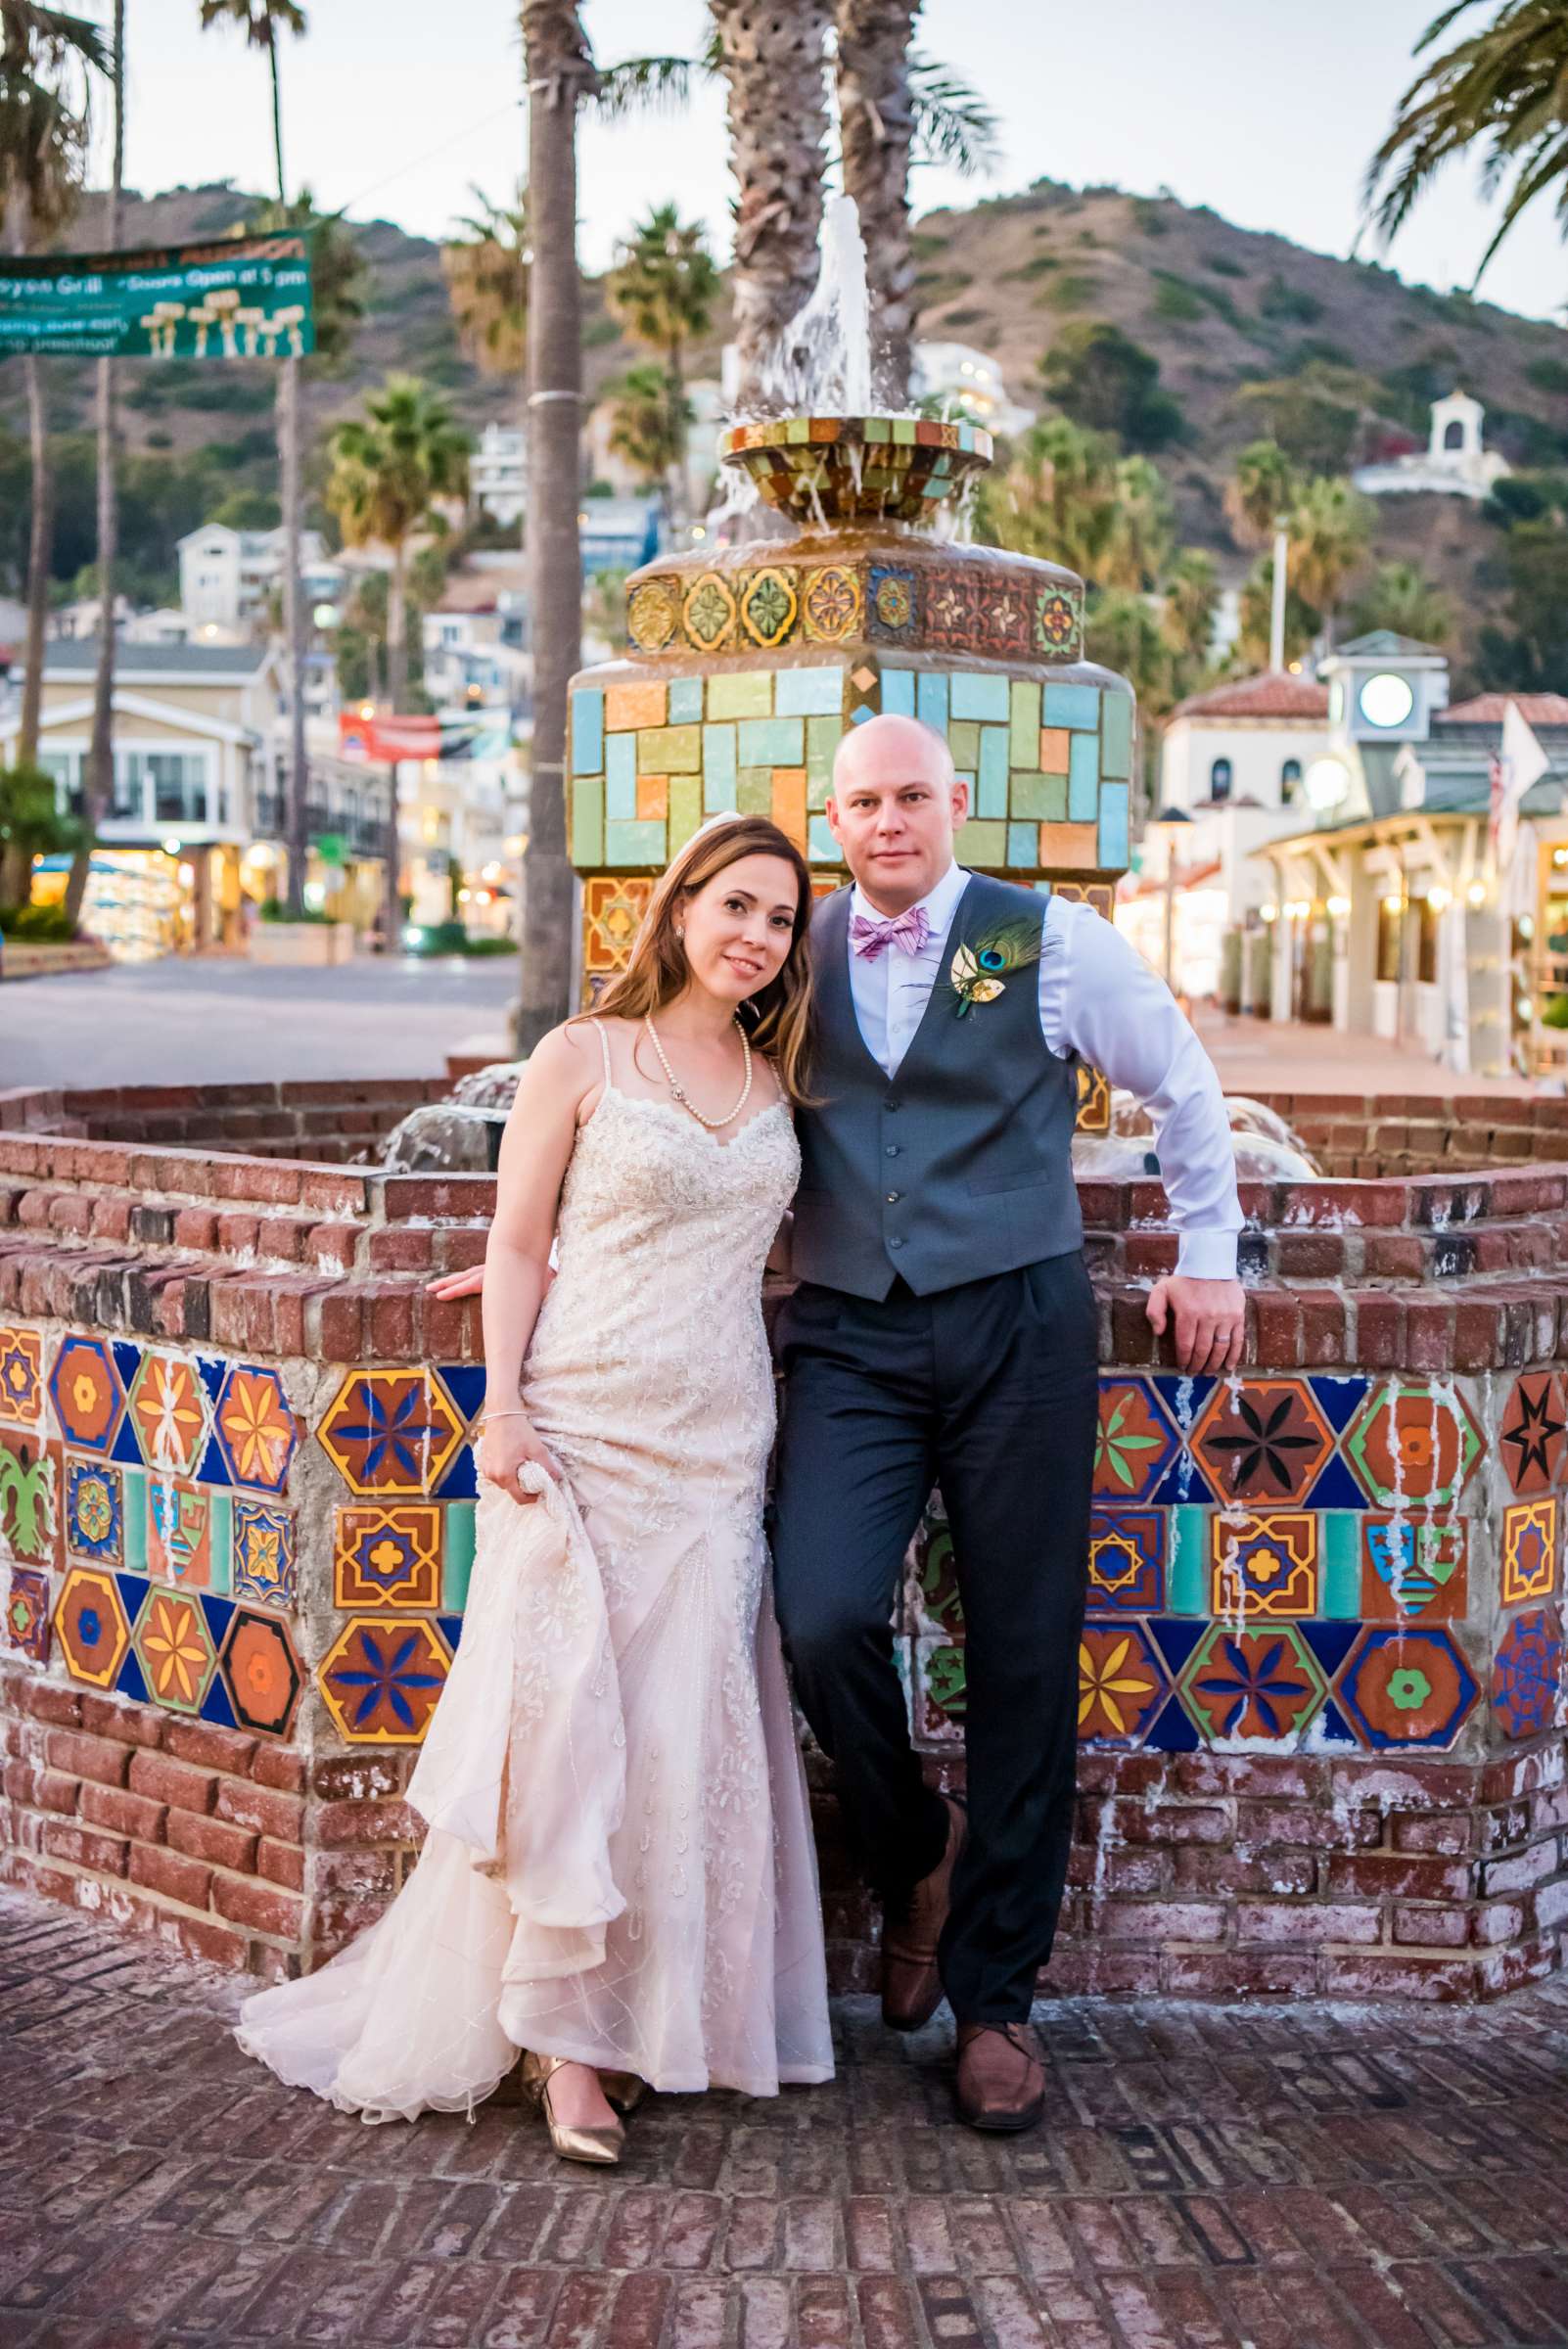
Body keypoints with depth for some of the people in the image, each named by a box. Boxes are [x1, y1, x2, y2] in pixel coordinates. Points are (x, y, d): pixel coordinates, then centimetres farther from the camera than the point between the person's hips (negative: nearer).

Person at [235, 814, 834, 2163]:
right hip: (585, 1428, -4)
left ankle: (645, 2011, 14)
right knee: (568, 1714, -7)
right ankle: (566, 2032, 1)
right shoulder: (583, 1059, 0)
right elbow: (517, 1245, -1)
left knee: (688, 1726, 3)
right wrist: (503, 1409, -9)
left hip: (718, 1443, 4)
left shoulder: (777, 1080, 12)